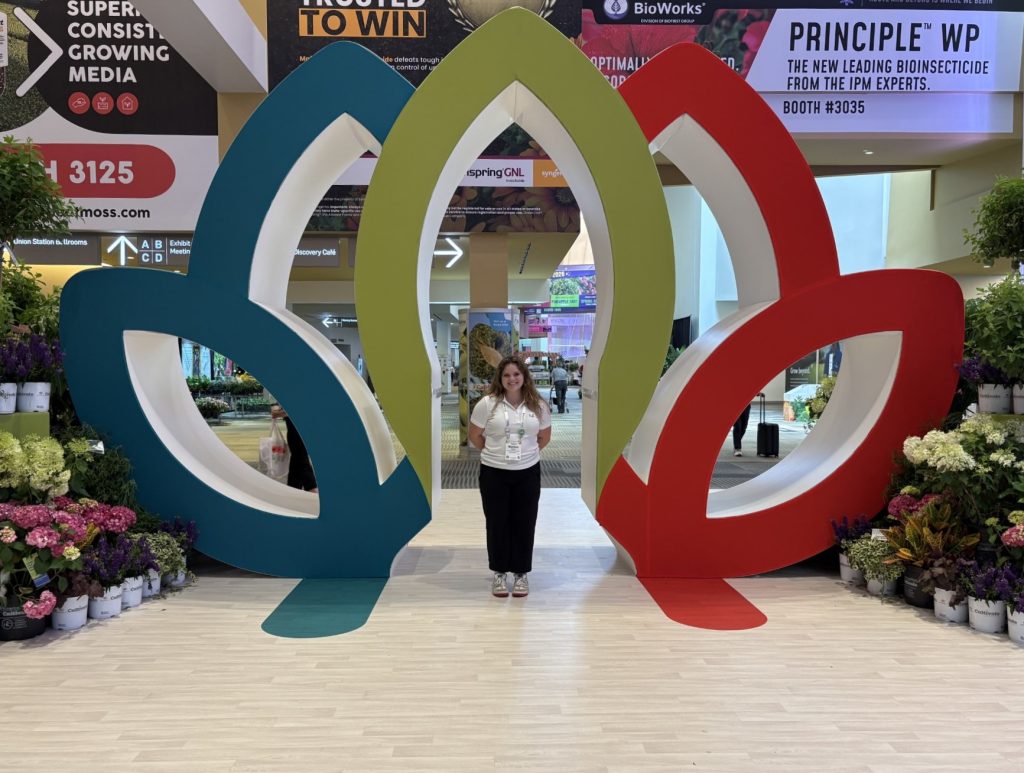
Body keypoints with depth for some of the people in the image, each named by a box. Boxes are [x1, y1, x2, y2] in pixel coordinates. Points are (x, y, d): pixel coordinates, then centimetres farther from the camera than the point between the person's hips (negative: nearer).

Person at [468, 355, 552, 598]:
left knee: (524, 524, 7)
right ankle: (499, 573, 22)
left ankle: (521, 574, 21)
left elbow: (544, 437, 12)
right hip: (494, 473, -1)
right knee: (497, 523, 7)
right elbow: (475, 435, 3)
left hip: (527, 473, 1)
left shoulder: (538, 405, 0)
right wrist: (495, 453, 10)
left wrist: (526, 452, 12)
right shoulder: (487, 404, -7)